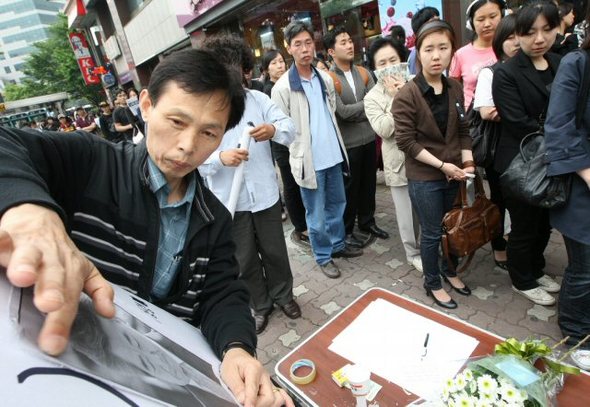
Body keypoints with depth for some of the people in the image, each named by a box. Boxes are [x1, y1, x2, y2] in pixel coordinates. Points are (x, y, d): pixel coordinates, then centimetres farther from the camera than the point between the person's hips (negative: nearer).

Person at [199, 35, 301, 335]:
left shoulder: (257, 99, 2)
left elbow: (291, 128, -5)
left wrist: (274, 130, -28)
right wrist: (221, 158, -30)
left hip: (265, 193, 1)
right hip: (229, 200, -1)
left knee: (275, 251, 17)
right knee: (245, 259, 14)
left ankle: (283, 295, 42)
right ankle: (260, 304, 38)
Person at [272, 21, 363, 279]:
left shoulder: (325, 79, 6)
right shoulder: (282, 88, -11)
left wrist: (336, 146, 10)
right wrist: (300, 154, -9)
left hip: (333, 155, 6)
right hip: (308, 160, -5)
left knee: (337, 204, 18)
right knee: (316, 214, 7)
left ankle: (338, 244, 38)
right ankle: (323, 257, 25)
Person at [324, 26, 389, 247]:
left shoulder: (363, 72, 7)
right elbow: (342, 112, -20)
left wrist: (355, 112, -17)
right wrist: (367, 105, -9)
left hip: (369, 138, 6)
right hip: (347, 143, -6)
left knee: (369, 183, 16)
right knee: (349, 188, 7)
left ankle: (367, 222, 36)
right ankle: (346, 230, 24)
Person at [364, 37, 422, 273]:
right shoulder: (372, 98, -3)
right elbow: (384, 130, -16)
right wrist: (395, 99, -16)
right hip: (400, 161, -2)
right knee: (408, 212, 9)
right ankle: (413, 253, 29)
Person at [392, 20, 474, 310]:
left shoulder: (455, 89, 3)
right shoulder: (406, 95, -14)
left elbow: (463, 130, 10)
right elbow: (406, 142, -17)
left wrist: (467, 162, -4)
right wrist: (442, 165, -17)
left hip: (453, 174, 6)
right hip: (423, 178, -5)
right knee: (432, 233, 7)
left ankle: (449, 270, 43)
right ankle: (432, 283, 29)